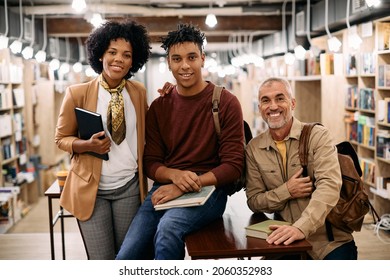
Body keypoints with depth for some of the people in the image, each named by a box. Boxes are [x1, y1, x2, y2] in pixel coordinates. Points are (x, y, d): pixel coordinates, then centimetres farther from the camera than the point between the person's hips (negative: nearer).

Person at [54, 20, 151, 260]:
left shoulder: (139, 92, 2)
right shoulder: (77, 93, -8)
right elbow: (62, 138, 1)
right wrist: (88, 145, -18)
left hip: (129, 187, 3)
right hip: (91, 187, -2)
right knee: (101, 261, 4)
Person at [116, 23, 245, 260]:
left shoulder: (226, 103, -1)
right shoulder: (159, 107, 11)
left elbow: (234, 165, -5)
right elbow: (151, 162, 10)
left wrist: (185, 187, -16)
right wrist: (175, 175, -15)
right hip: (166, 187, 3)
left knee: (168, 228, -35)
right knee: (126, 256, -20)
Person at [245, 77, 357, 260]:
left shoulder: (318, 135, -5)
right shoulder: (253, 148, 4)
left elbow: (329, 186, -18)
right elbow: (253, 201, 5)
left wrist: (301, 228, -33)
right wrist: (287, 191, -14)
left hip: (329, 242, -2)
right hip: (285, 242, 3)